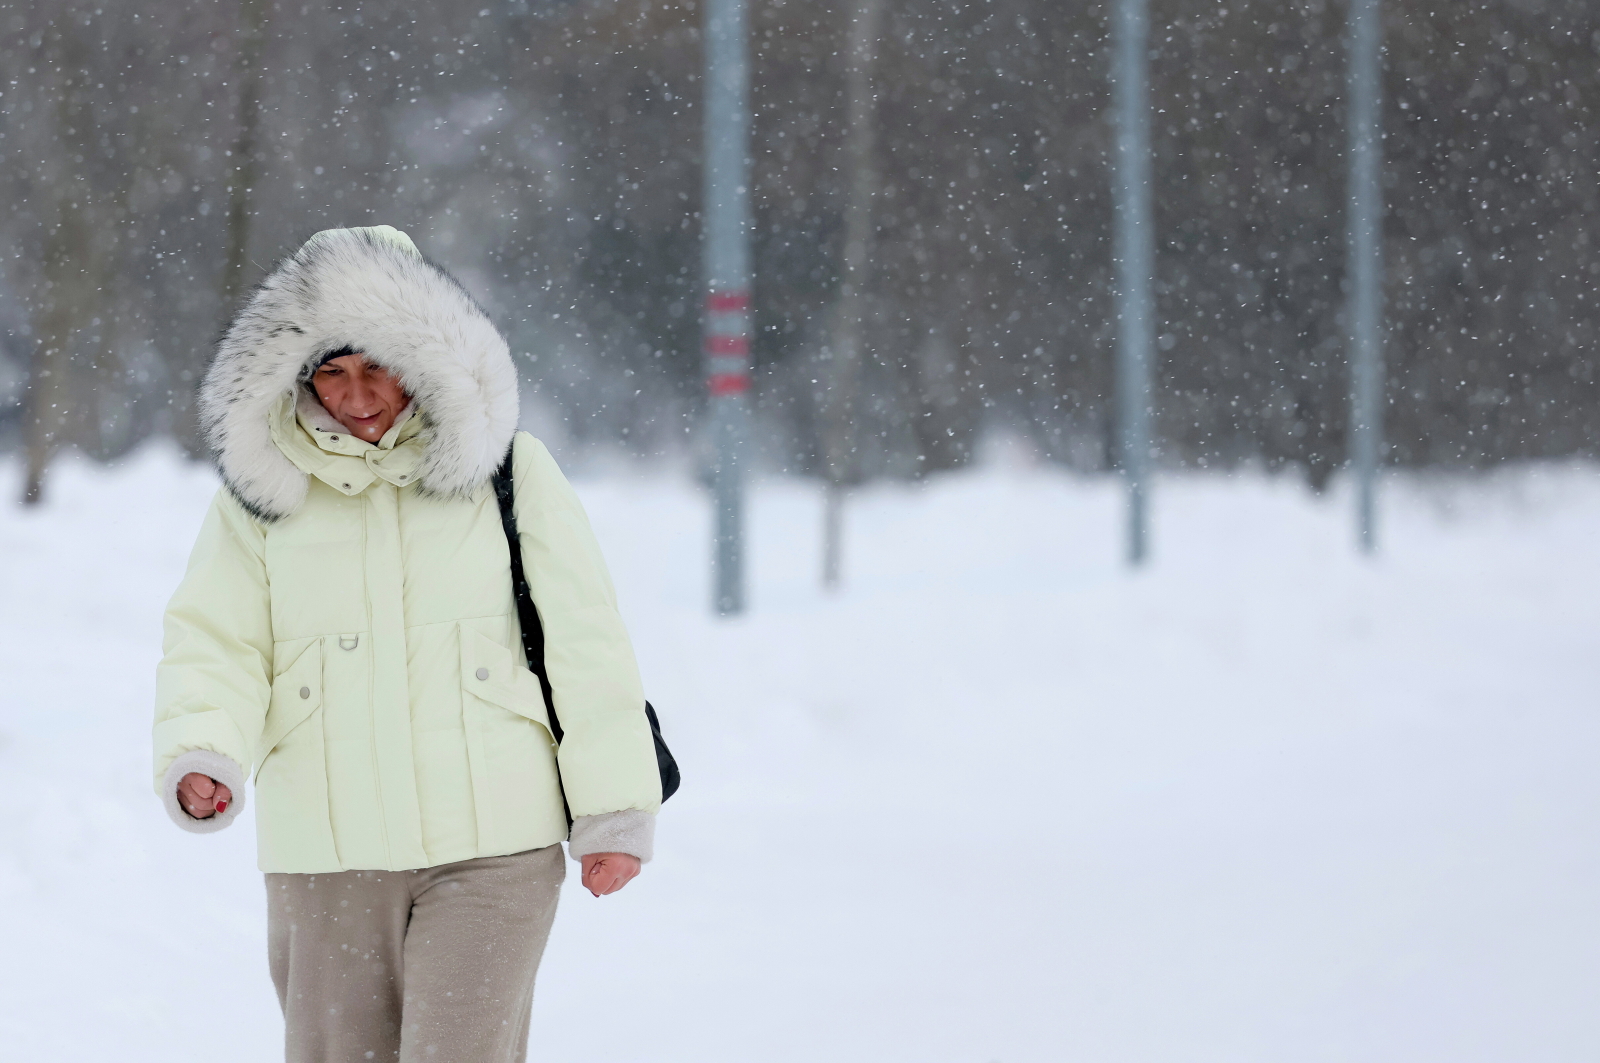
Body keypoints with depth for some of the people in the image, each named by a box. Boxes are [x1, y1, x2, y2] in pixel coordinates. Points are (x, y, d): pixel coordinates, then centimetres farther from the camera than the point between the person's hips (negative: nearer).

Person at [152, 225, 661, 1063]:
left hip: (493, 846, -2)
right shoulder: (262, 490, 5)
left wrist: (613, 807, 2)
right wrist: (201, 759, -17)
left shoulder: (507, 470, 2)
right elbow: (215, 647, 4)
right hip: (325, 859, 2)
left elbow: (583, 640, 4)